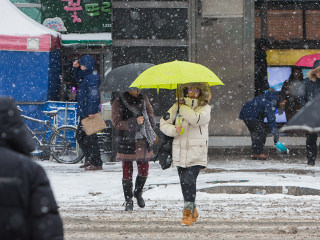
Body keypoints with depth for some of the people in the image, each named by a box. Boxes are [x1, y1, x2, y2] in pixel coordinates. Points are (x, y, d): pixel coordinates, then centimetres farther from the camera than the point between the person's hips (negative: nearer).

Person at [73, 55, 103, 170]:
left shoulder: (92, 77, -17)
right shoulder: (86, 76, 14)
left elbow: (93, 95, -23)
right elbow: (78, 78, 36)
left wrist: (91, 111, -27)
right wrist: (76, 68, 18)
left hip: (89, 113, -11)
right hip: (84, 112, 11)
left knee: (90, 138, -7)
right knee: (80, 136, 17)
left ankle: (97, 163, -3)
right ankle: (89, 160, 24)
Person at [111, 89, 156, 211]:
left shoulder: (143, 98, 5)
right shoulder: (118, 102, -10)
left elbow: (149, 111, 21)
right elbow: (116, 122, -12)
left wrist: (151, 124, 4)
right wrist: (134, 122, -22)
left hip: (143, 141, 4)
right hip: (127, 142, -4)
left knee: (144, 169, 9)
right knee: (127, 171, 0)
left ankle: (138, 193, 34)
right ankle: (128, 201, 9)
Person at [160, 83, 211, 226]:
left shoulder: (205, 108, 0)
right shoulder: (177, 107, 10)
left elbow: (196, 119, -21)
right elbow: (163, 123, 7)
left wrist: (182, 107, -9)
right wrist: (174, 130, -12)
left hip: (196, 152, -4)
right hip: (179, 152, 4)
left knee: (189, 181, -15)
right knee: (184, 183, 7)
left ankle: (188, 213, -9)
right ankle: (193, 211, 23)